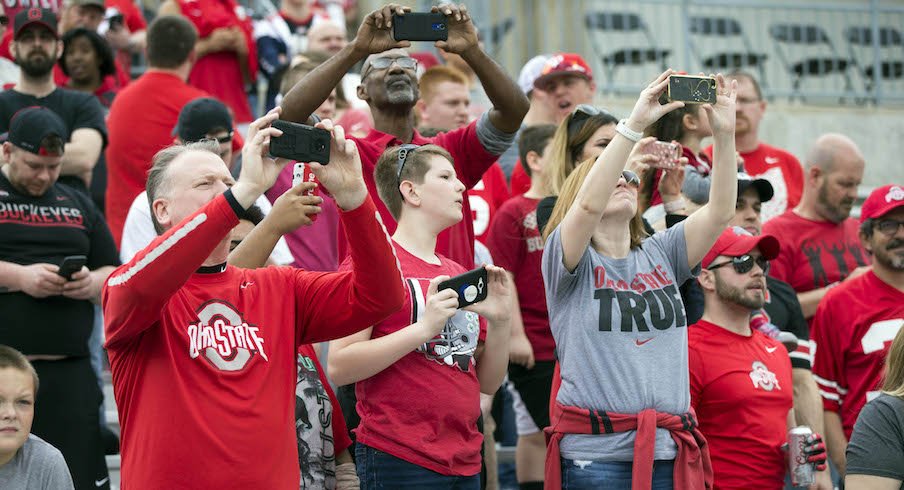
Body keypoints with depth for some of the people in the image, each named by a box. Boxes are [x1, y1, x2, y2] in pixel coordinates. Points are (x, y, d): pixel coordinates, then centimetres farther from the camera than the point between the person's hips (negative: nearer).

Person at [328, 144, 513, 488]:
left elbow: (488, 382, 16)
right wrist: (424, 328, -20)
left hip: (465, 462, 7)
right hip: (399, 460, -7)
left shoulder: (458, 275, 15)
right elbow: (339, 367, -14)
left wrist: (499, 321, -1)